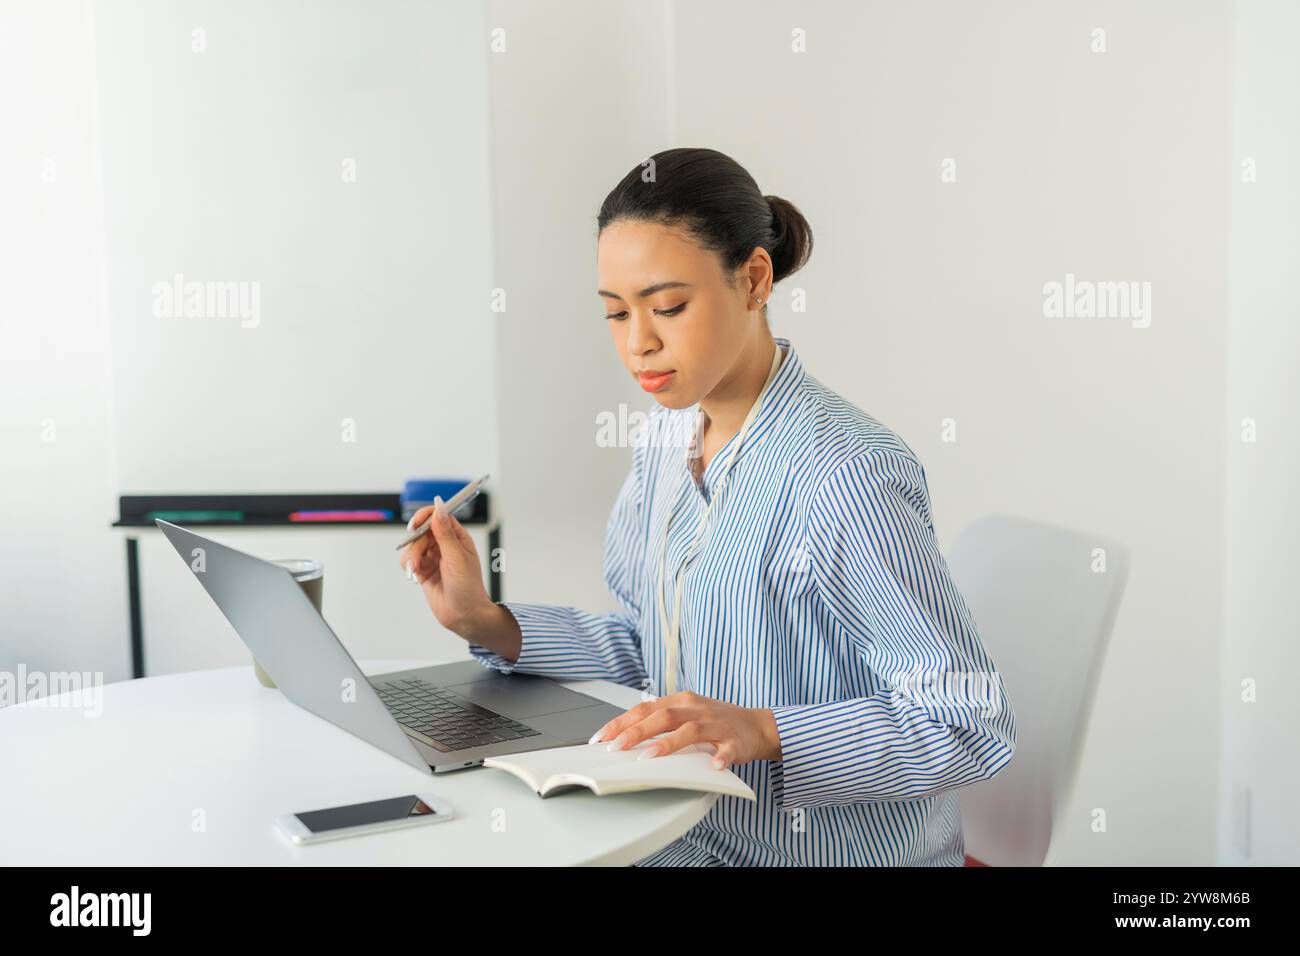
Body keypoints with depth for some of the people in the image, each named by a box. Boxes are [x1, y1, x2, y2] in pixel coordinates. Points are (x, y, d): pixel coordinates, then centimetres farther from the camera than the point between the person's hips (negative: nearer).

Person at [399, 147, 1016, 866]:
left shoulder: (845, 478, -23)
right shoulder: (669, 436, 2)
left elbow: (974, 727, -21)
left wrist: (762, 731, -31)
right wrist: (487, 624, -3)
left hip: (832, 853, -6)